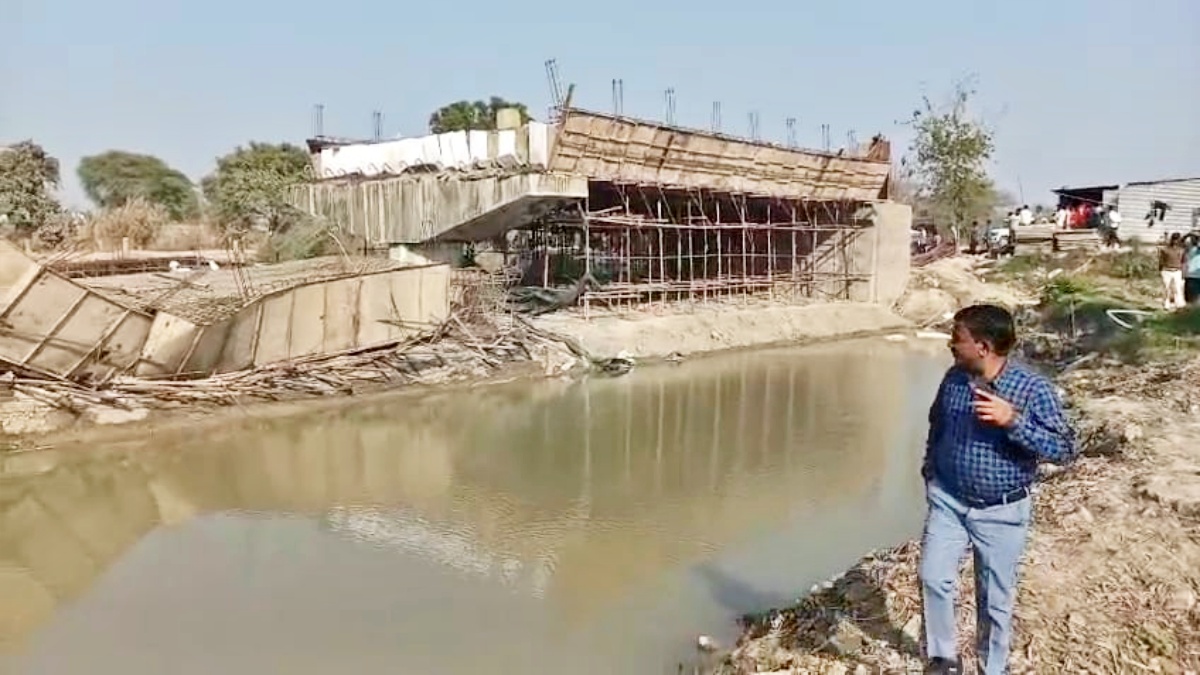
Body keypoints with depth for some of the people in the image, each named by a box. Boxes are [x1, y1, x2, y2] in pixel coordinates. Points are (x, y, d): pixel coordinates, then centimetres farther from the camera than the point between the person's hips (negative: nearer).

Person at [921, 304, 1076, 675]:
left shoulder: (1034, 388, -17)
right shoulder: (954, 378, -3)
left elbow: (1065, 449, -19)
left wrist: (1012, 420, -31)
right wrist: (930, 473, 15)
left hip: (1001, 512, -3)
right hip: (948, 501, 3)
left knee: (995, 600, 10)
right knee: (933, 578, -2)